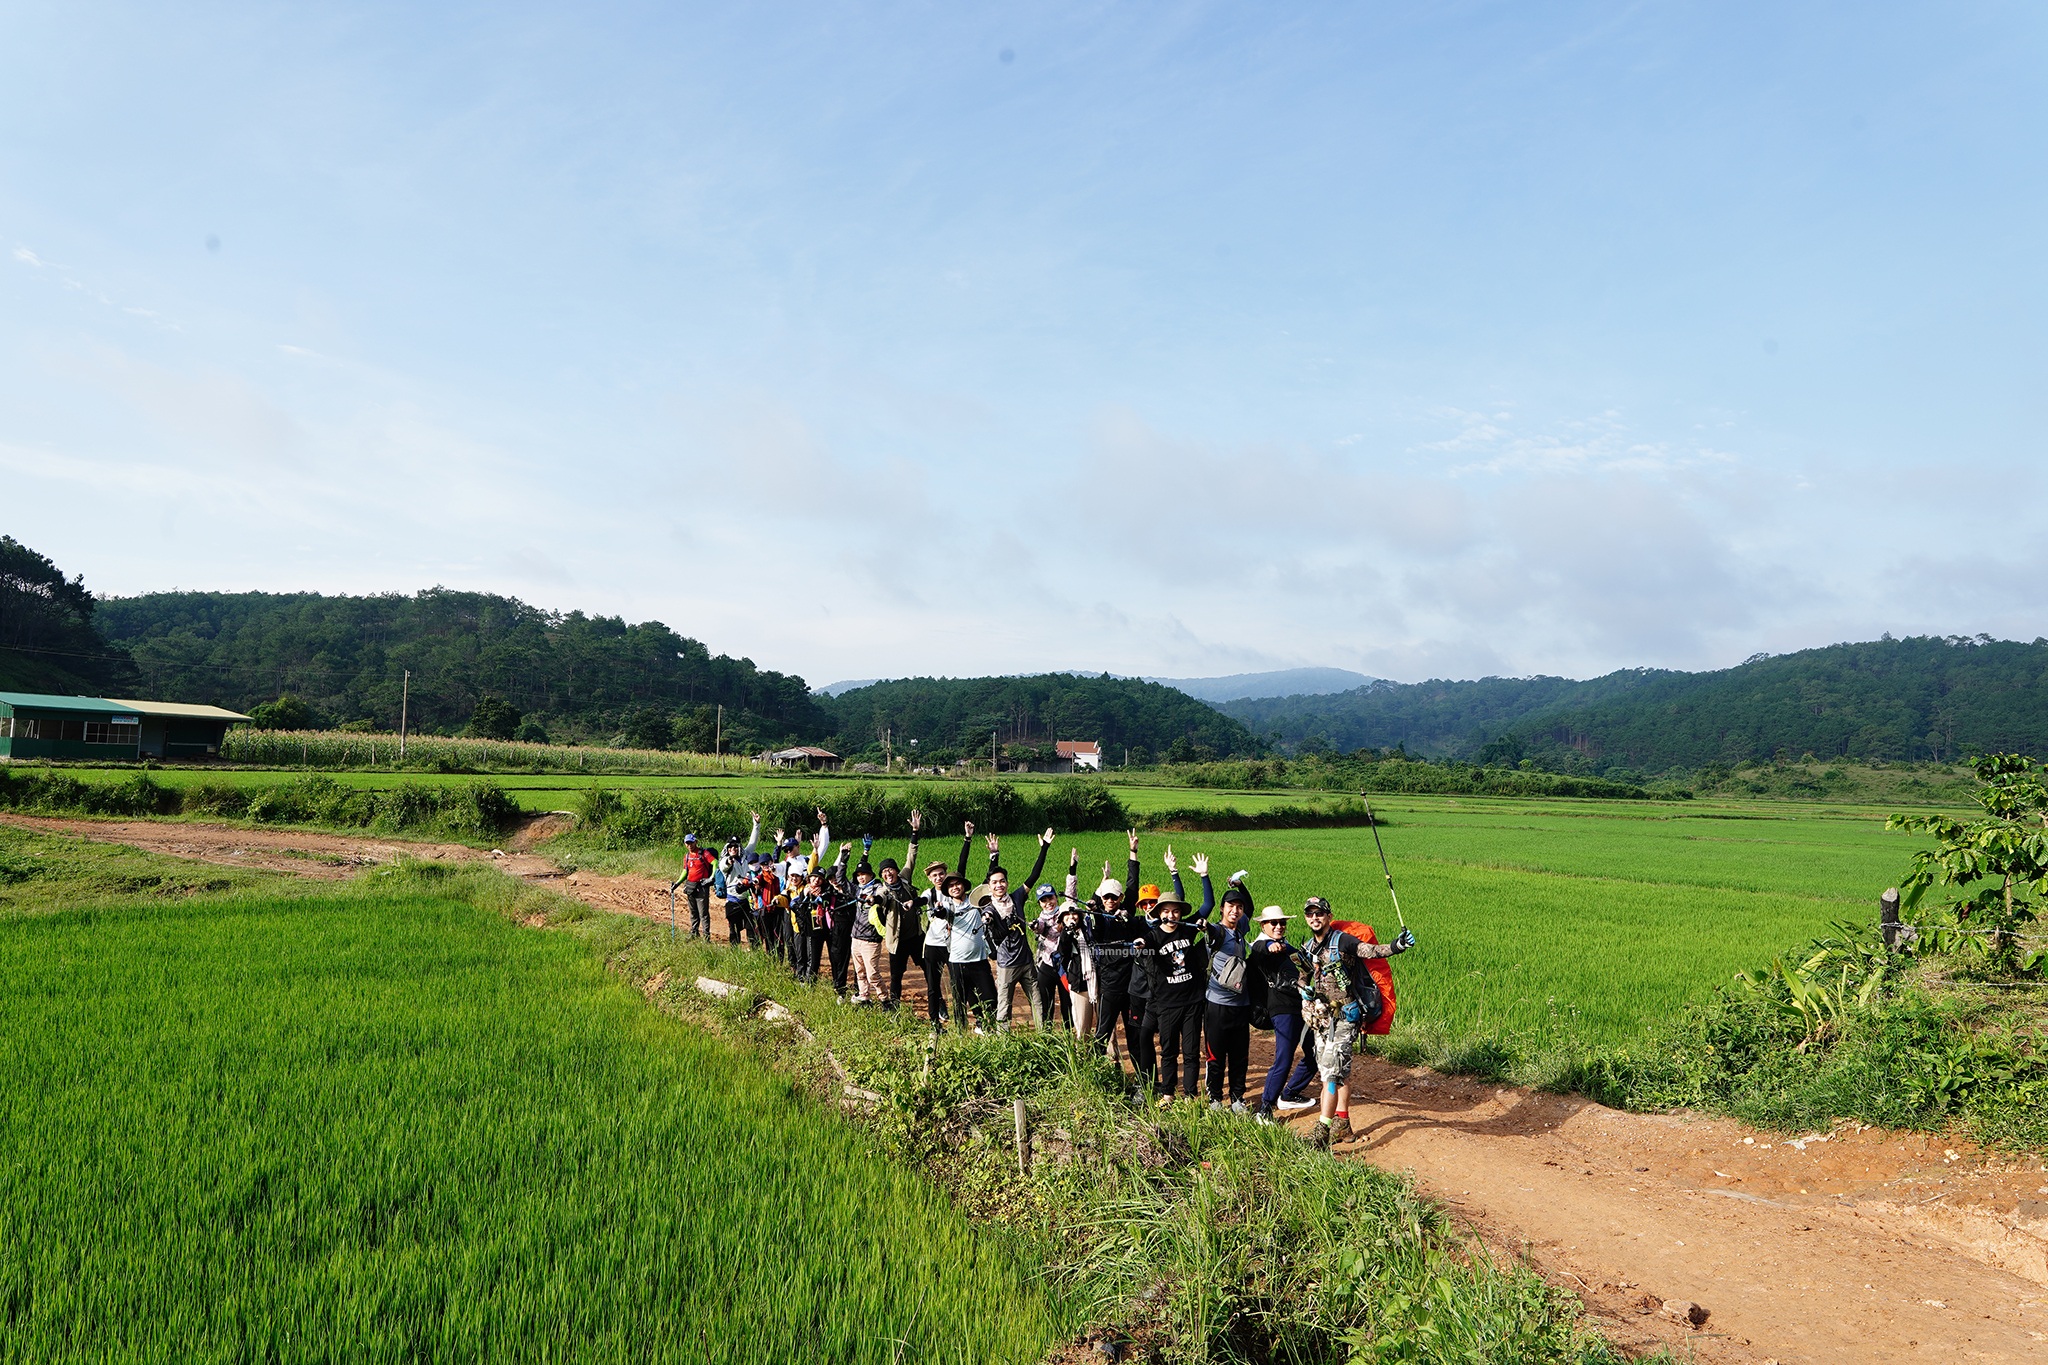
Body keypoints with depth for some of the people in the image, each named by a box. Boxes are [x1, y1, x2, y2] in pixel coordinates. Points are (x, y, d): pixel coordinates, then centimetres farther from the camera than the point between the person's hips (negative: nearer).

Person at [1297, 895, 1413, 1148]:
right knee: (1340, 1071, 16)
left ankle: (1323, 1131, -16)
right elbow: (1303, 981, 22)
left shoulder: (1341, 941, -11)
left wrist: (1395, 946, -45)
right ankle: (1342, 1124, 24)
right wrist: (1306, 1007, 7)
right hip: (1321, 1017, 7)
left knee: (1331, 1070, -14)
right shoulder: (1307, 948, 10)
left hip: (1345, 1016, -7)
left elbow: (1370, 950, -27)